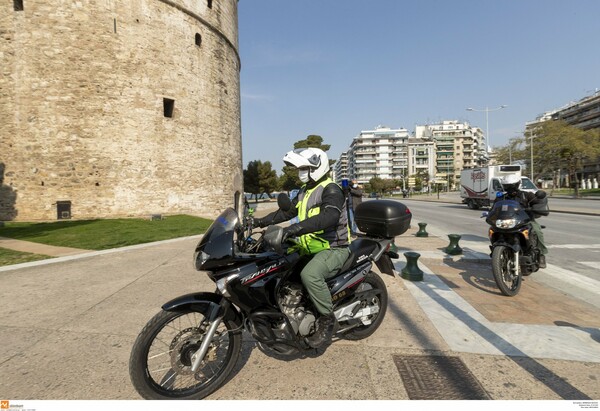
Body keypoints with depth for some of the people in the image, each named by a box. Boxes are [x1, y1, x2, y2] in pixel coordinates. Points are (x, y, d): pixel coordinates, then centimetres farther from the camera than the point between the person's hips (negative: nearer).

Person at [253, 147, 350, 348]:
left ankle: (328, 320, -14)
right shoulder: (305, 192, 14)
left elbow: (330, 216, -36)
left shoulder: (331, 190, -16)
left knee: (309, 274, -35)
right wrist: (262, 222, 12)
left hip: (333, 248, -10)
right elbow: (287, 211, 21)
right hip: (309, 248, 10)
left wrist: (297, 228, -46)